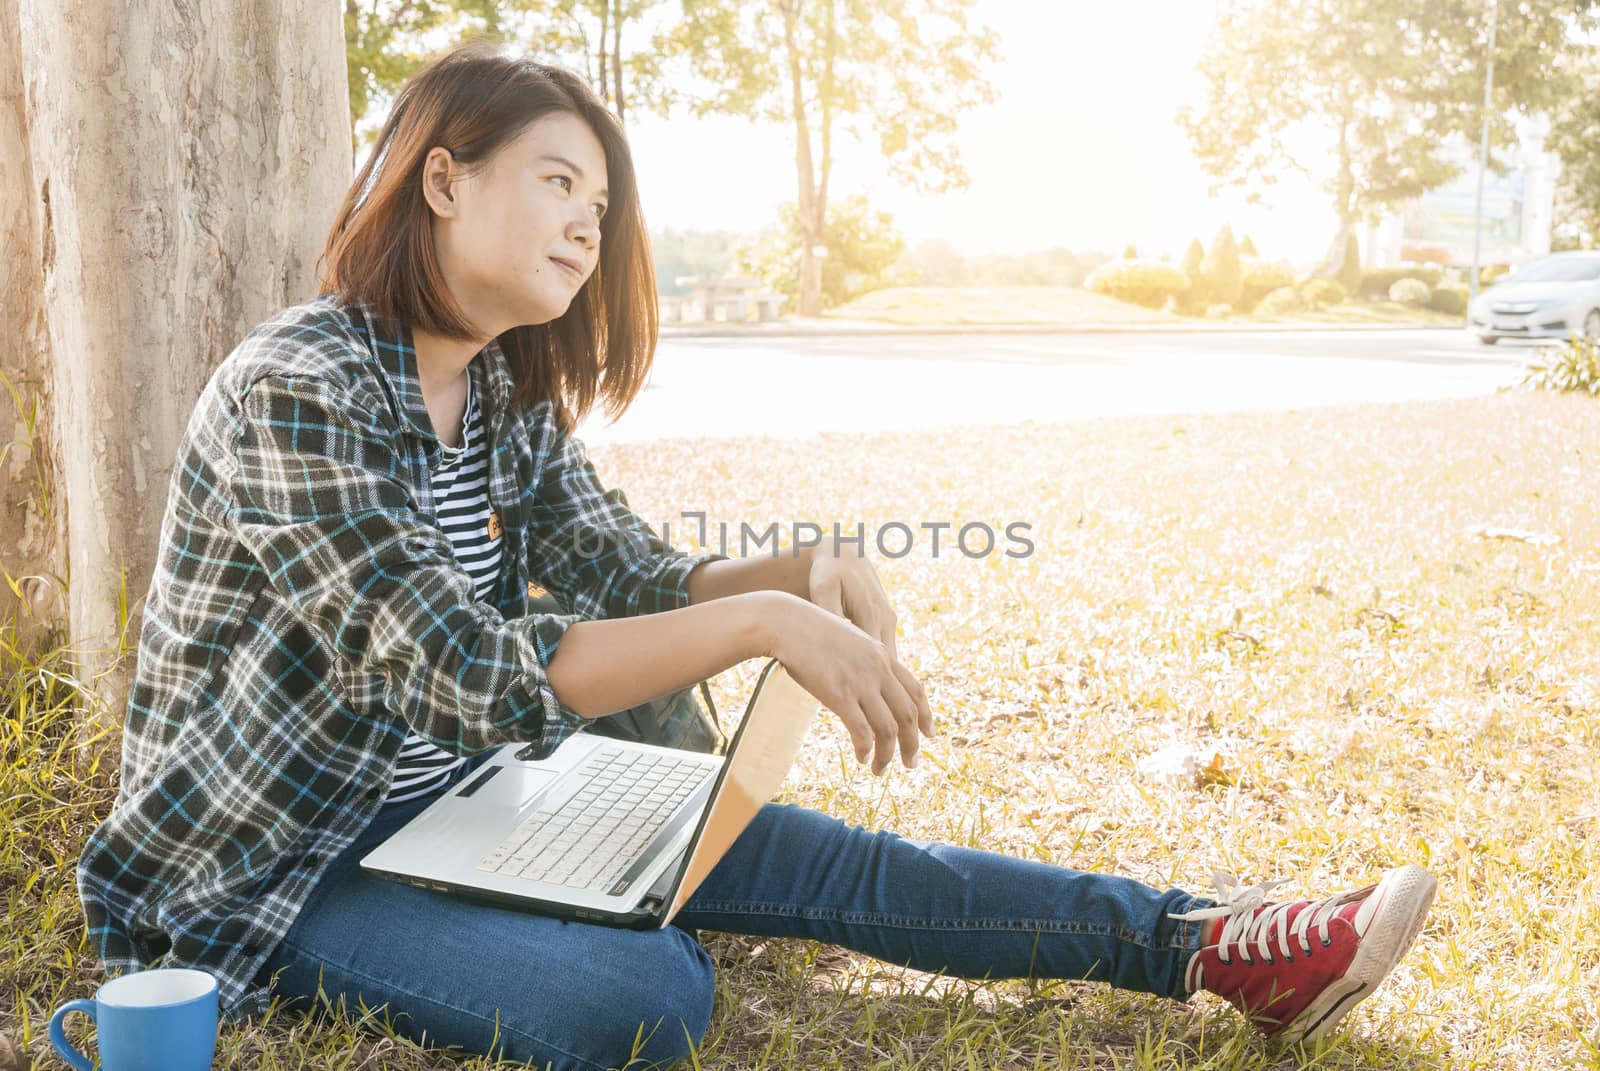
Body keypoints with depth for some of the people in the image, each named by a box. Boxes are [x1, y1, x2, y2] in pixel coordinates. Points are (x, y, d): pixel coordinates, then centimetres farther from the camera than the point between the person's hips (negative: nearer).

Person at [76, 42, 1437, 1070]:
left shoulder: (506, 401, 3)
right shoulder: (298, 391, -24)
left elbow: (645, 583, 2)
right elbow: (468, 679, -32)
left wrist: (809, 572, -18)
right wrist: (766, 625, -34)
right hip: (264, 868, -5)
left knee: (805, 855, -7)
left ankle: (1208, 947, -4)